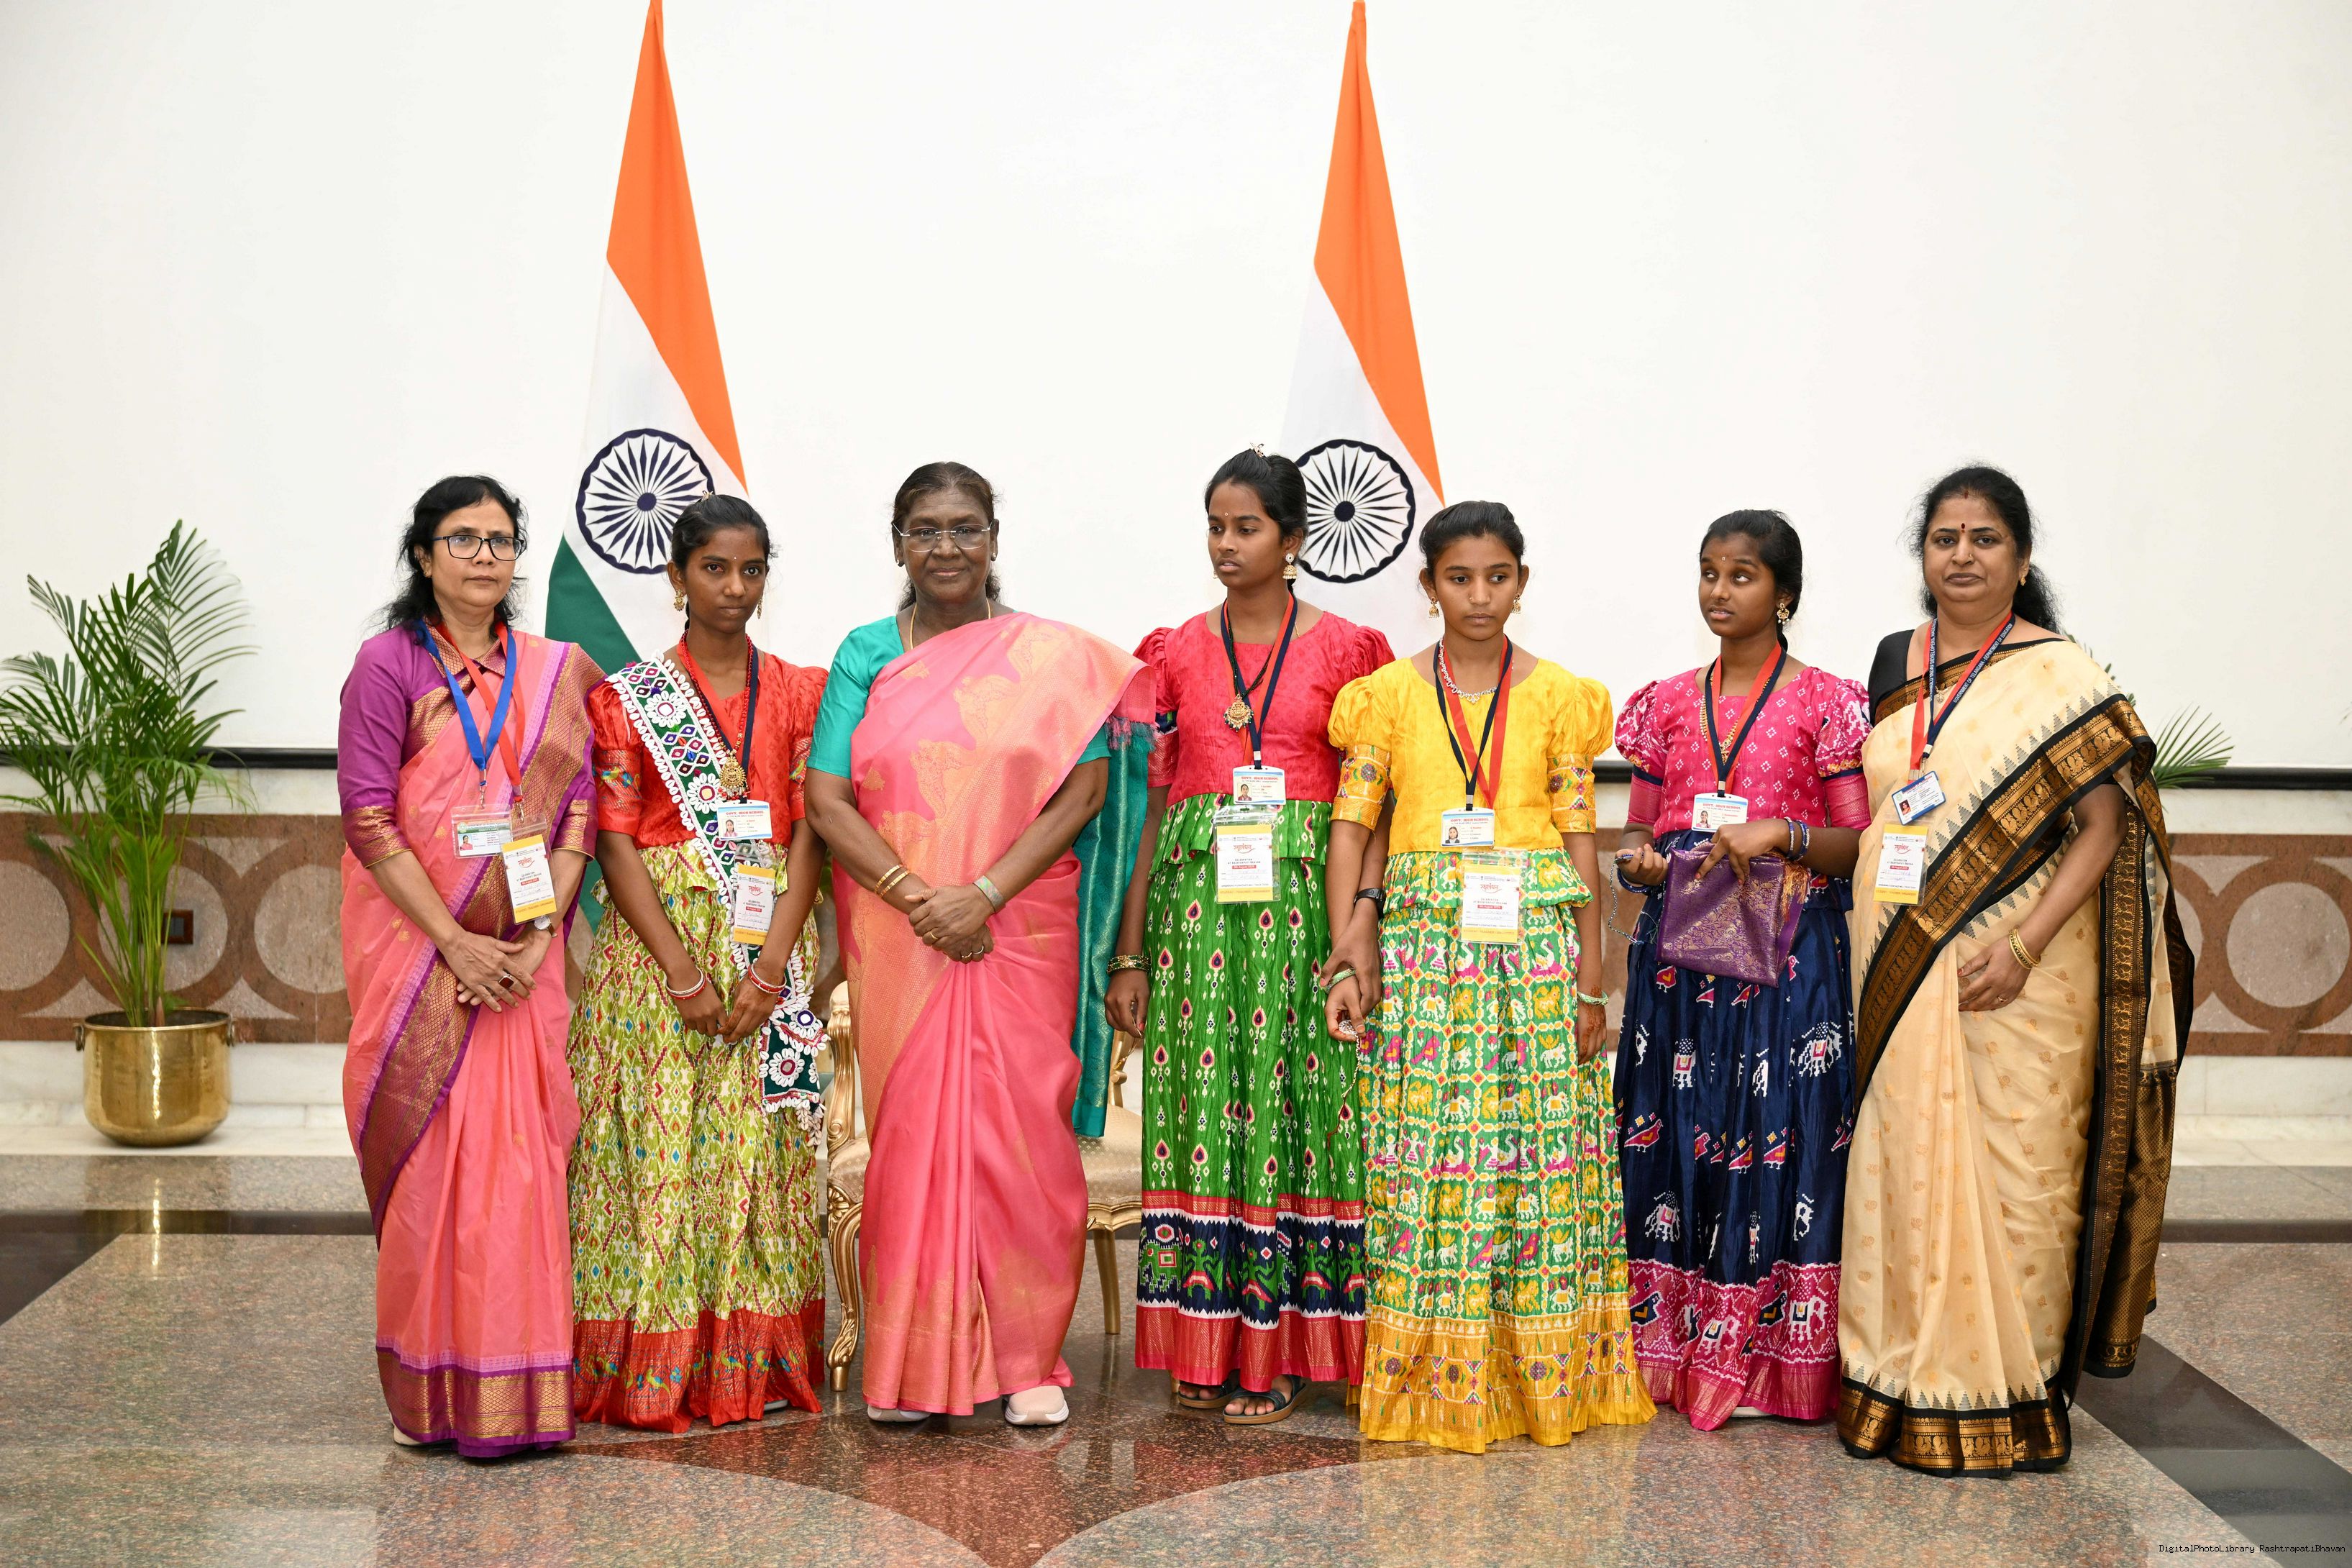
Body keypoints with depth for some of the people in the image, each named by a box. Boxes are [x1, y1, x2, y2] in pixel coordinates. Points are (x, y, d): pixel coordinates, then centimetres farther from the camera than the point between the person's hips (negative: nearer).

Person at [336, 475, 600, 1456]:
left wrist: (538, 937, -7)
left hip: (523, 948, 3)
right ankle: (433, 1392, 9)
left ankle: (520, 1389, 9)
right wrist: (457, 943, -13)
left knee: (524, 1151, 1)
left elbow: (577, 810, 6)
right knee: (428, 1154, -2)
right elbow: (369, 820, -7)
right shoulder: (389, 664, -1)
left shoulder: (554, 672, 11)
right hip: (419, 945, -3)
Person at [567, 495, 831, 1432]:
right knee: (660, 1145, -4)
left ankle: (757, 1363, 10)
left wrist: (770, 965, -10)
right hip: (659, 941, -2)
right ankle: (655, 1373, 3)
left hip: (773, 947, 2)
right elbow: (615, 844, -3)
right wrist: (684, 971, -13)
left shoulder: (799, 693, 9)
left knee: (762, 1149, 2)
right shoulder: (626, 699, 4)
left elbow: (809, 833, 2)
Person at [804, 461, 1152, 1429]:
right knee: (909, 1131, 2)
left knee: (1022, 1130, -3)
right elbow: (826, 799, 0)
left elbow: (1084, 794, -4)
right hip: (897, 939, 1)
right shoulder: (866, 656, 7)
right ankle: (912, 1362, 12)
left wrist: (983, 894, -14)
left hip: (1020, 934, -1)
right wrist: (917, 898, -13)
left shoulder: (1054, 656, 4)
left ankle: (1029, 1359, 9)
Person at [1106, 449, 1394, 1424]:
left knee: (1289, 1101, -2)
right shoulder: (1179, 653, 11)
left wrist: (1361, 921, -10)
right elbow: (1156, 804, 10)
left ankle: (1277, 1352, 6)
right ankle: (1207, 1343, 11)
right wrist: (1130, 953, 6)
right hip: (1195, 897, 2)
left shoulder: (1344, 650, 4)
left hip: (1302, 902, -2)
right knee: (1199, 1101, 1)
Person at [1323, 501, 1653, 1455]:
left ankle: (1541, 1373, 10)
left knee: (1542, 1155, -1)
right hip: (1425, 947, 0)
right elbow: (1349, 830, 3)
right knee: (1424, 1159, -3)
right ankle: (1432, 1378, 6)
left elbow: (1580, 843, 7)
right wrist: (1346, 961, -7)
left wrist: (1591, 979, 2)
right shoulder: (1391, 695, 7)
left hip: (1537, 947, 0)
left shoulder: (1558, 696, 9)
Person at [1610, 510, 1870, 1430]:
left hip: (1789, 950, -4)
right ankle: (1675, 1349, 13)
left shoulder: (1825, 702, 1)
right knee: (1675, 1134, 3)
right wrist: (1637, 861, -5)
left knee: (1780, 1137, -5)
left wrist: (1781, 836, -17)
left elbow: (1859, 839, -1)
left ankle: (1776, 1361, 3)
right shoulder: (1667, 703, 12)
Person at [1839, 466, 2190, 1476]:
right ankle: (1904, 1385, 19)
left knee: (2008, 1168, -1)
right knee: (1904, 1163, 8)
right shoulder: (1895, 664, 11)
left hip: (2010, 976, -5)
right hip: (1898, 968, 5)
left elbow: (2106, 827, -9)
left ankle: (2003, 1397, 10)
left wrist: (2024, 944, -18)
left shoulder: (2058, 675, -5)